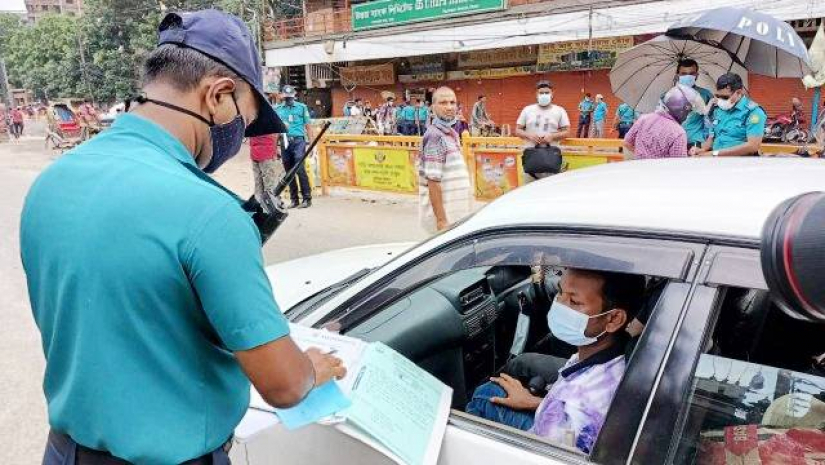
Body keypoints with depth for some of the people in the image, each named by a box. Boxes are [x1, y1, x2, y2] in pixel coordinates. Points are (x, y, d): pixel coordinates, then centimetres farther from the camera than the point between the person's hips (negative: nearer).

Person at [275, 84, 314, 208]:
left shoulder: (302, 107, 6)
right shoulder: (278, 109, 12)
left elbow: (308, 126, 6)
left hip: (298, 141, -3)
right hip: (284, 142, 3)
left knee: (300, 169, -12)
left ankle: (307, 198, -5)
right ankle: (294, 200, 14)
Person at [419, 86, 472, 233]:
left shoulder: (451, 133, 11)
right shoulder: (435, 136, -16)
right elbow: (433, 182, -21)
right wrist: (441, 221, -23)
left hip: (456, 213, 9)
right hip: (445, 216, -9)